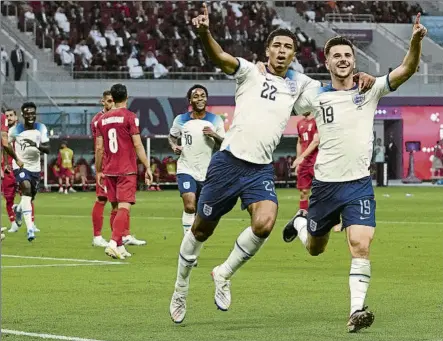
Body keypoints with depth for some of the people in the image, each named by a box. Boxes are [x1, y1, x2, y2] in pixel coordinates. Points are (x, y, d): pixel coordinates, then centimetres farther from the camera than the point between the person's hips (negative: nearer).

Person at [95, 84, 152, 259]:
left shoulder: (102, 119, 8)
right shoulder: (129, 117, -5)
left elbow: (99, 148, 9)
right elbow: (137, 145, -9)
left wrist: (98, 171, 18)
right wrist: (147, 167, -4)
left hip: (109, 171, 5)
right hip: (127, 171, -5)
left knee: (116, 208, 13)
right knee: (124, 207, -10)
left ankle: (120, 246, 15)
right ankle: (113, 242, -26)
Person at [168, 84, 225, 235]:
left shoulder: (215, 120, 0)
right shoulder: (181, 120, 0)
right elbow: (172, 136, 17)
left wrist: (214, 135, -19)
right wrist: (174, 146, -4)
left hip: (206, 173, 2)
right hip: (186, 170, -2)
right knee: (189, 206, -22)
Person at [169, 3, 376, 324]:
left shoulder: (298, 84, 13)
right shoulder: (251, 72, 2)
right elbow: (220, 57, -15)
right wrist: (205, 33, -37)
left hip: (261, 170, 2)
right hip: (229, 161, -2)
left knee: (264, 224, -23)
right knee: (201, 229, 6)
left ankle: (224, 274, 0)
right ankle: (181, 288, 28)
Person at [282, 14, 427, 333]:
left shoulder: (370, 90, -2)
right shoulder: (316, 96, 0)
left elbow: (407, 70, -14)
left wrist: (416, 41, -33)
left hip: (359, 184, -1)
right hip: (325, 184, 1)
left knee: (361, 245, -19)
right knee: (315, 249, 18)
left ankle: (357, 310, -17)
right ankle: (300, 222, 52)